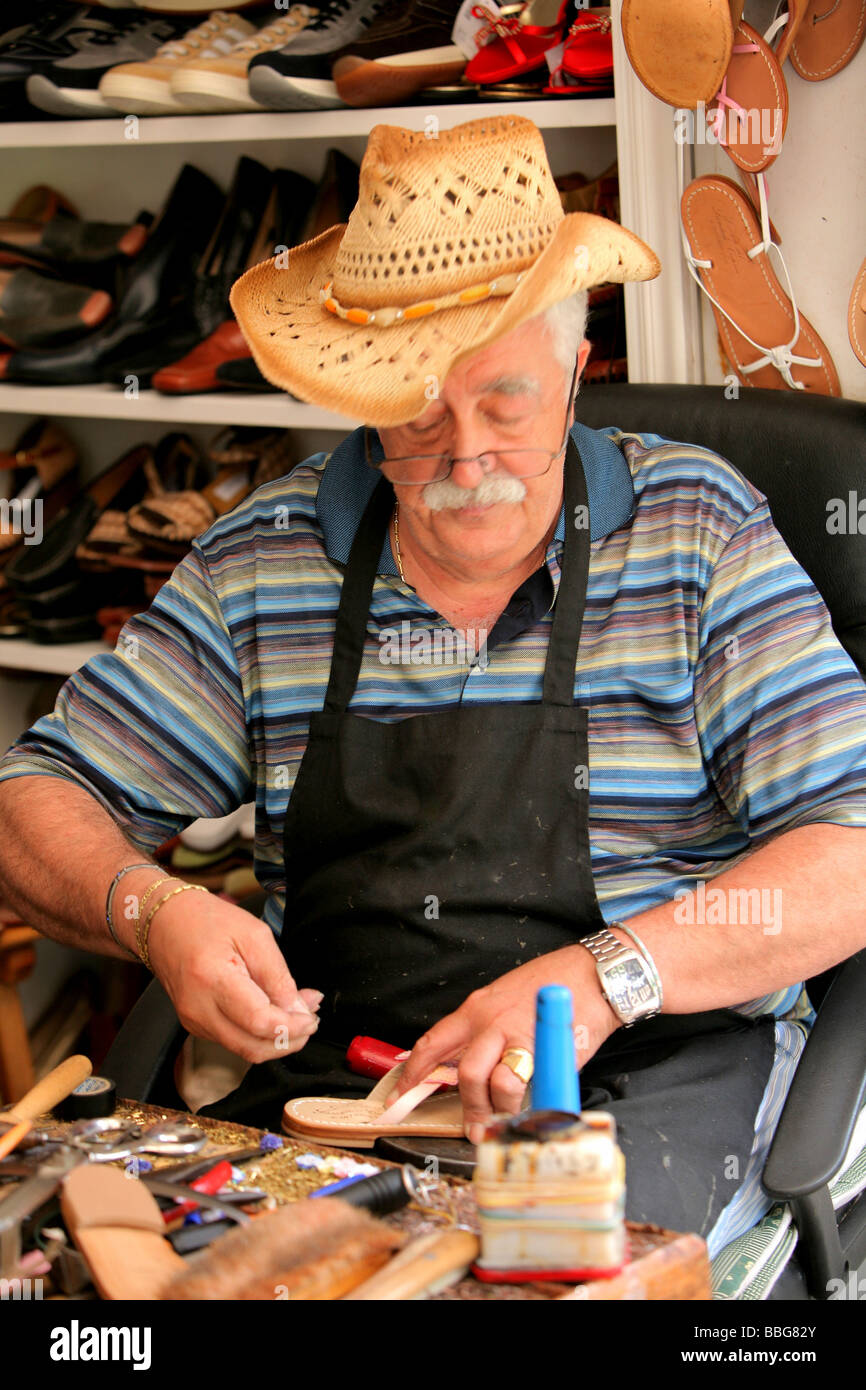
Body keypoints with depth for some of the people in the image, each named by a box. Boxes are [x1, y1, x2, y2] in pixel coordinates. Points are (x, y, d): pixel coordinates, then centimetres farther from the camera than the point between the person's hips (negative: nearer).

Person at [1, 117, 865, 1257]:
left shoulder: (697, 528, -2)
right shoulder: (266, 558, 5)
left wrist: (607, 977, -24)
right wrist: (155, 914, -15)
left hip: (653, 1063, -3)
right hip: (337, 1060, 3)